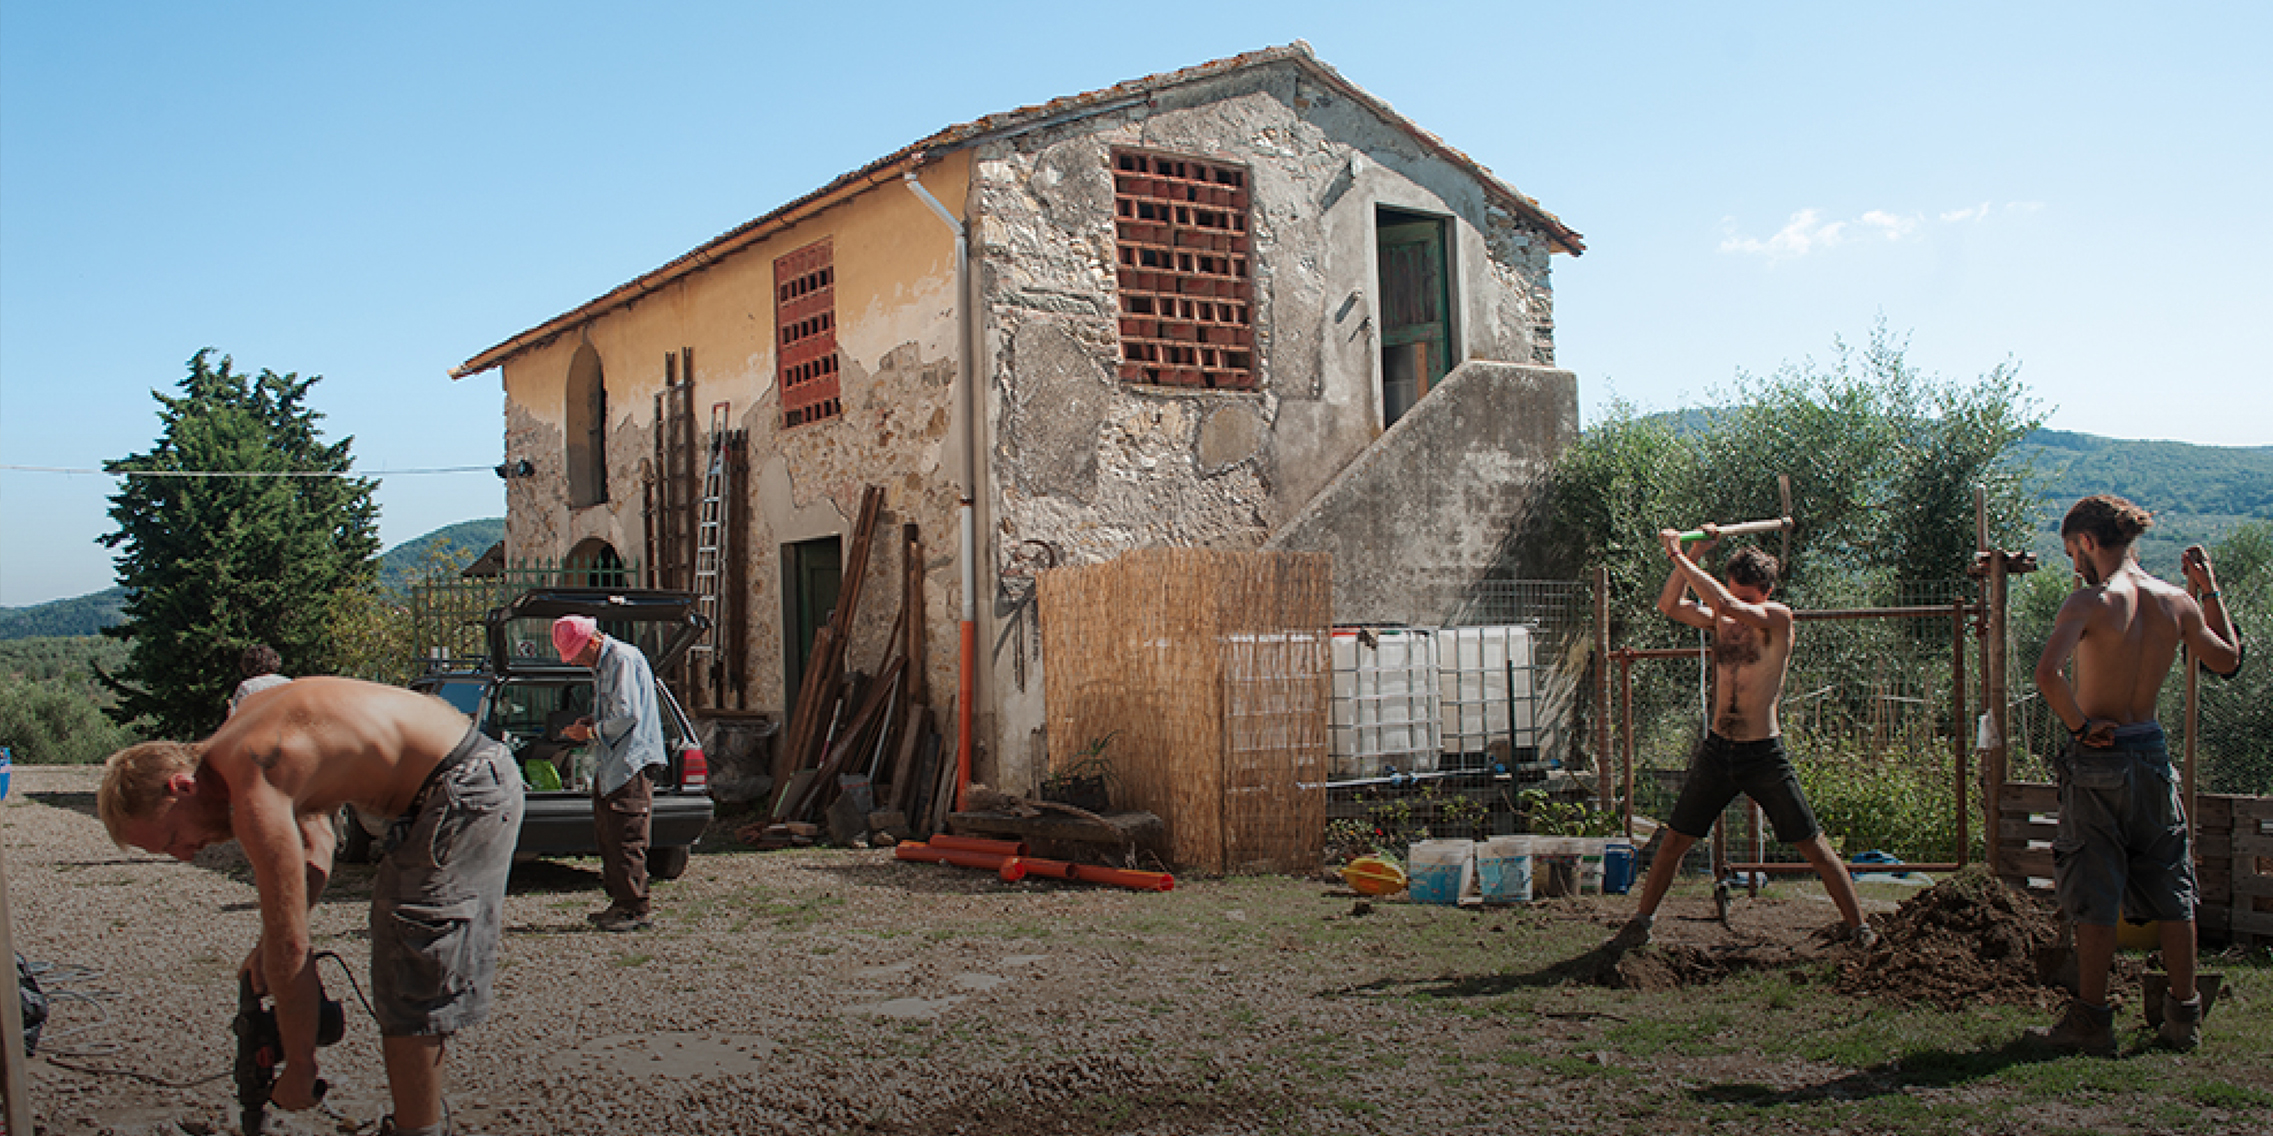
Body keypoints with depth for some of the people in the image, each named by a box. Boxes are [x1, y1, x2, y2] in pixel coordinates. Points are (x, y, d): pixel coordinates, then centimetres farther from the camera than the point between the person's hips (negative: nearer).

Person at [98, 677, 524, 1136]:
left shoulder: (253, 797, -20)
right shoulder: (229, 742, 10)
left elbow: (292, 948, -17)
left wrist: (299, 1068, -7)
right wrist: (271, 943, 8)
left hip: (462, 795, -11)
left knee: (410, 991, -3)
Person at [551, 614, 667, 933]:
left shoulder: (623, 659, -13)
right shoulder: (601, 664, 19)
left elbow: (628, 715, -20)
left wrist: (591, 733, -11)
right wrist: (592, 721, 10)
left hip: (632, 762, -11)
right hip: (611, 763, 11)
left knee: (626, 836, -10)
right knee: (606, 834, 12)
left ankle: (636, 909, -6)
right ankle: (621, 902, 19)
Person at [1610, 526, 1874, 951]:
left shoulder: (1778, 618, -10)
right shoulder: (1720, 619, 6)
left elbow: (1726, 604, -26)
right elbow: (1669, 605, -7)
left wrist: (1680, 557, -23)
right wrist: (1695, 552, -12)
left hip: (1764, 755, -4)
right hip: (1716, 751, 4)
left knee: (1812, 845, 0)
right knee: (1675, 840, 6)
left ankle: (1858, 926, 12)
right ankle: (1641, 923, 18)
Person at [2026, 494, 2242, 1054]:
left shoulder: (2091, 601, -15)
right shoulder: (2178, 602, 1)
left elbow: (2047, 673, -30)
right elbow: (2228, 659, 20)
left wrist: (2080, 725, -15)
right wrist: (2210, 590, 23)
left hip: (2098, 757, -5)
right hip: (2153, 751, 5)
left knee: (2094, 895, 2)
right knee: (2171, 890, 15)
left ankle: (2091, 1022, 8)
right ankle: (2184, 1018, 23)